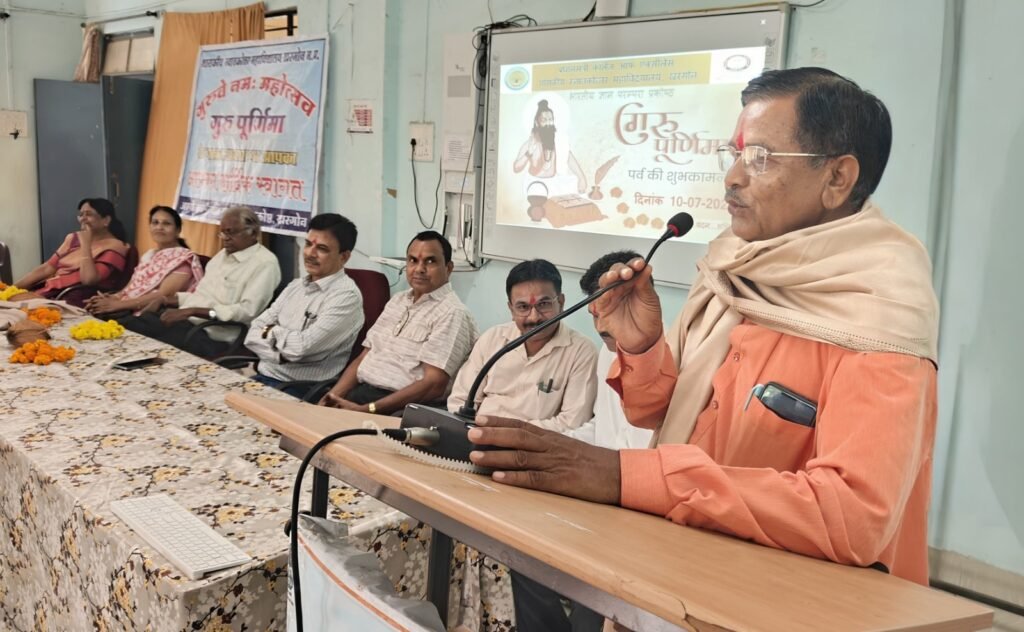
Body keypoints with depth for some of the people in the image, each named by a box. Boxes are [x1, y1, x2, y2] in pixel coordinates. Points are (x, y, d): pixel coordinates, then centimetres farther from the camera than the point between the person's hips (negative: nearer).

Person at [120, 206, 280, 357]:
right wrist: (164, 299, 6)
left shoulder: (265, 263, -9)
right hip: (183, 318, 8)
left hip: (209, 335, -8)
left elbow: (247, 311, -20)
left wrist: (191, 311, -22)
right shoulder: (223, 254, 19)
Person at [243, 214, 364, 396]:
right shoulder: (295, 286, 13)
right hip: (262, 375, 7)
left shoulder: (346, 296, -12)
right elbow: (253, 334, 7)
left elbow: (301, 346, -19)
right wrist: (281, 353, -12)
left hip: (300, 389, -7)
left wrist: (271, 331, 0)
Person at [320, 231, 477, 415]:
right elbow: (364, 357, 17)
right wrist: (334, 394, -1)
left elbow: (434, 385, -17)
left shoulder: (452, 313, -9)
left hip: (401, 408, -7)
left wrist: (367, 410, -21)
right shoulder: (398, 300, 17)